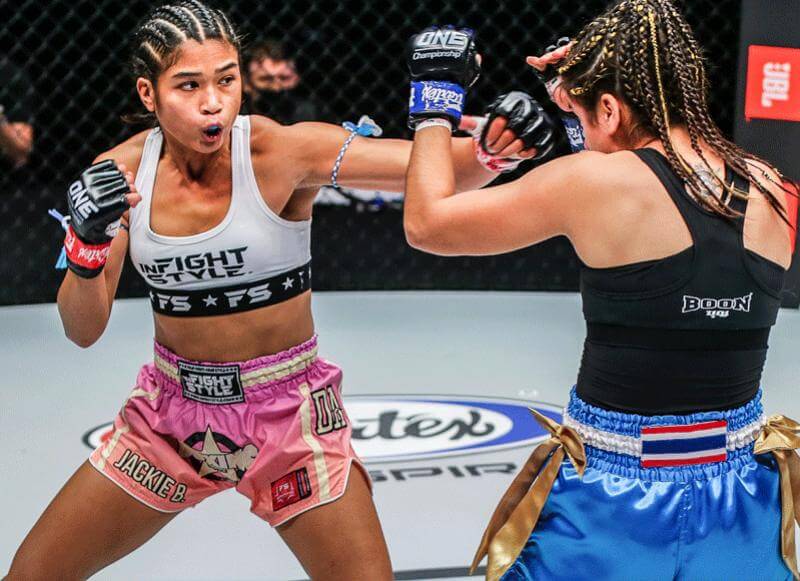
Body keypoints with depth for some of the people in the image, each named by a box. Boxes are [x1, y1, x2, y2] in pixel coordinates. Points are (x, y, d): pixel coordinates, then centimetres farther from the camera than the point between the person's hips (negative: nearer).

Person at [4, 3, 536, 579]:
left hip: (289, 415, -3)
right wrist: (88, 245, -25)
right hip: (171, 411, 3)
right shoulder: (120, 173, -8)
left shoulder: (284, 152, -18)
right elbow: (83, 330, -7)